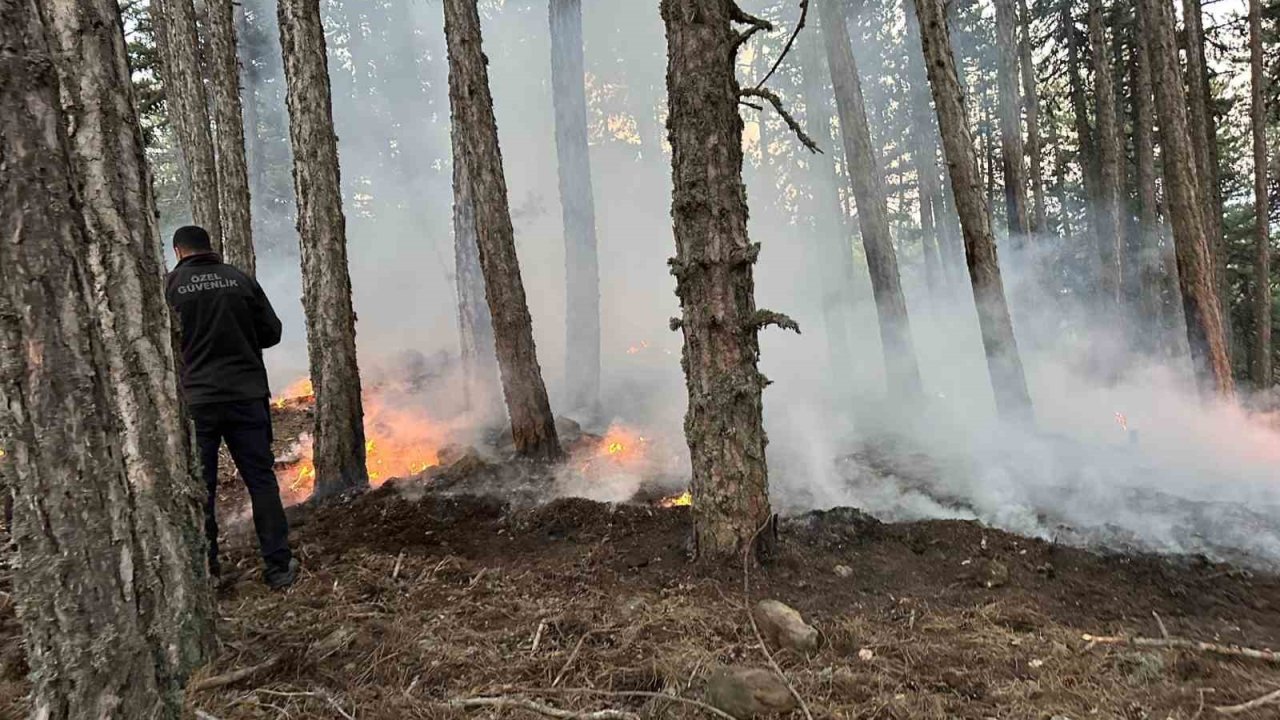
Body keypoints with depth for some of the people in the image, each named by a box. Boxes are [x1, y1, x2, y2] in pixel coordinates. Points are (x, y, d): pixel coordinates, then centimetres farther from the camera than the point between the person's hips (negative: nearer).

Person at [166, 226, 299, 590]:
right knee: (261, 480, 8)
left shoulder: (170, 287, -4)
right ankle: (278, 566, 9)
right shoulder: (241, 280, 1)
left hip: (196, 400, -1)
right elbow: (272, 332, 4)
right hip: (247, 394, 1)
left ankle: (205, 571, 13)